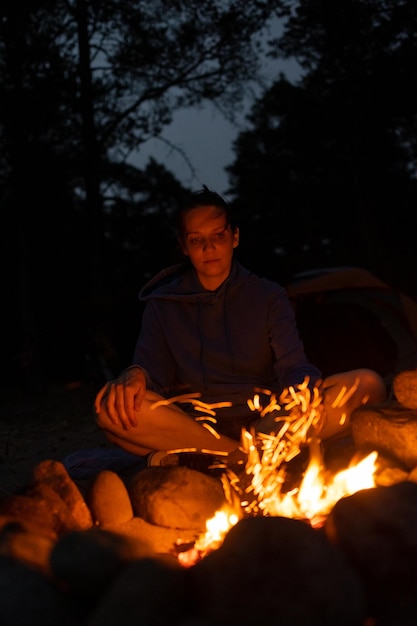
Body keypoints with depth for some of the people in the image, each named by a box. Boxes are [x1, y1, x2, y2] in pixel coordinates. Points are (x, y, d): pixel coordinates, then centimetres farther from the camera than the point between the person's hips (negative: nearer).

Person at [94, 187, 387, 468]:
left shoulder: (269, 296, 12)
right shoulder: (163, 304, 13)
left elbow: (293, 366, -1)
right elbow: (154, 373, 3)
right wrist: (136, 376, -23)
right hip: (193, 425, -1)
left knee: (367, 384, -23)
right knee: (111, 406, -31)